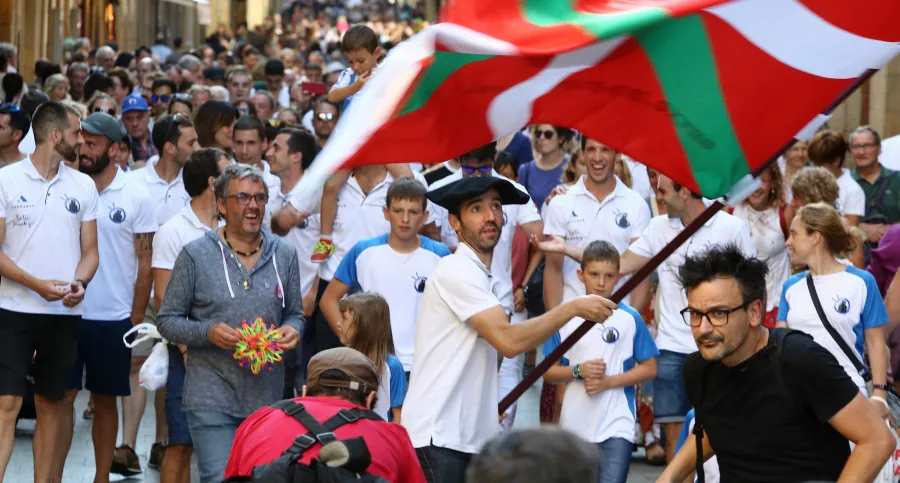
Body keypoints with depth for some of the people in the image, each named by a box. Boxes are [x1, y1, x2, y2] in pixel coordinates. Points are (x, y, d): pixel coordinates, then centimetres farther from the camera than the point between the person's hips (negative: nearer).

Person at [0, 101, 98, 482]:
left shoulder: (83, 186, 8)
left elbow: (90, 250, 11)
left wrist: (79, 283, -11)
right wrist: (37, 285, -17)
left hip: (64, 312, 4)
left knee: (51, 404, 9)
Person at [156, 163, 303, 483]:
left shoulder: (284, 256, 10)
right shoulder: (196, 255, -1)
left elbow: (294, 314, 18)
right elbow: (167, 321, 1)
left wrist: (292, 330, -6)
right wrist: (209, 332, -18)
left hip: (268, 397, 4)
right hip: (212, 398, -4)